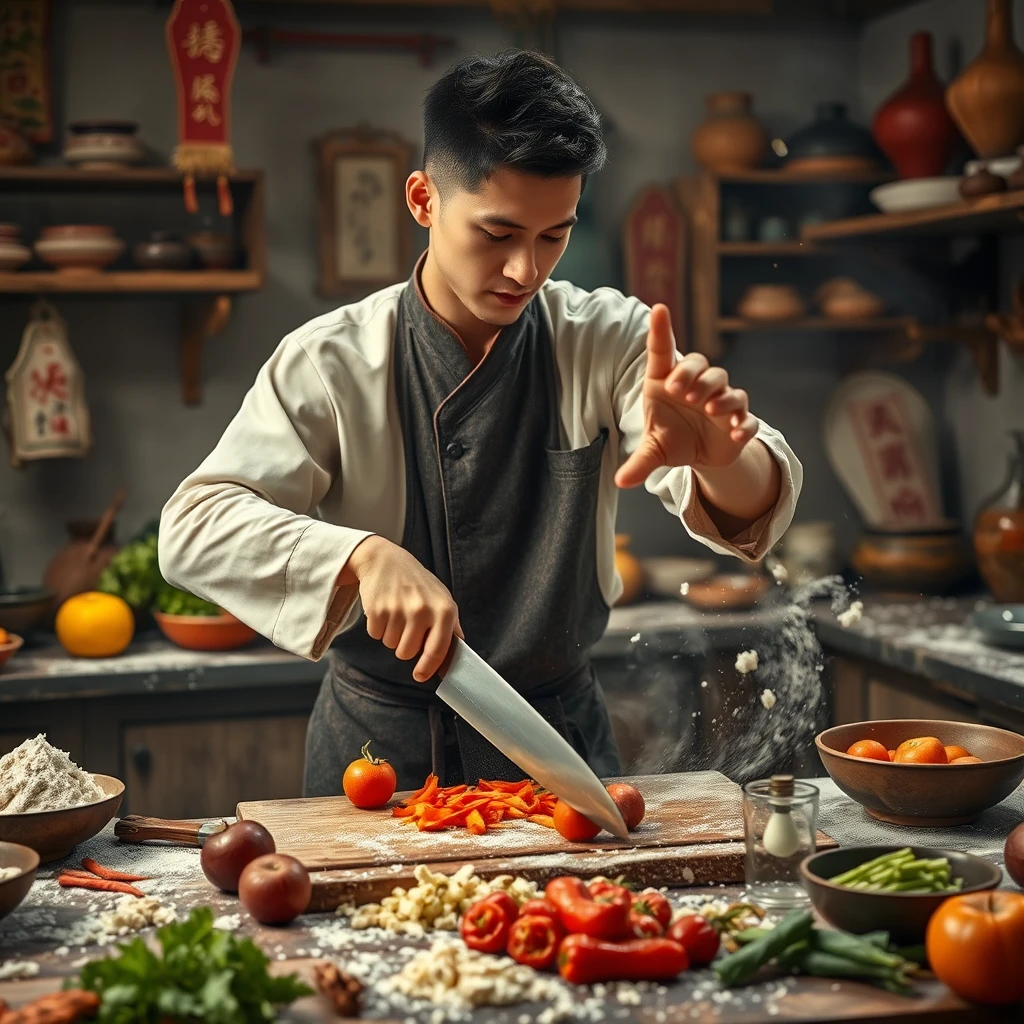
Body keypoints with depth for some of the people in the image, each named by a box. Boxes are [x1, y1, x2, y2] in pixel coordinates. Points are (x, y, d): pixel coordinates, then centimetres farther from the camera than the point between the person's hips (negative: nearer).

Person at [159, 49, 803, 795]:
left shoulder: (610, 341, -3)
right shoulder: (331, 363, -7)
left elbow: (758, 507, -15)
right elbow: (194, 526, -14)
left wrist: (720, 458, -39)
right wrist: (364, 554, -31)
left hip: (559, 739, 1)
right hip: (379, 751, -1)